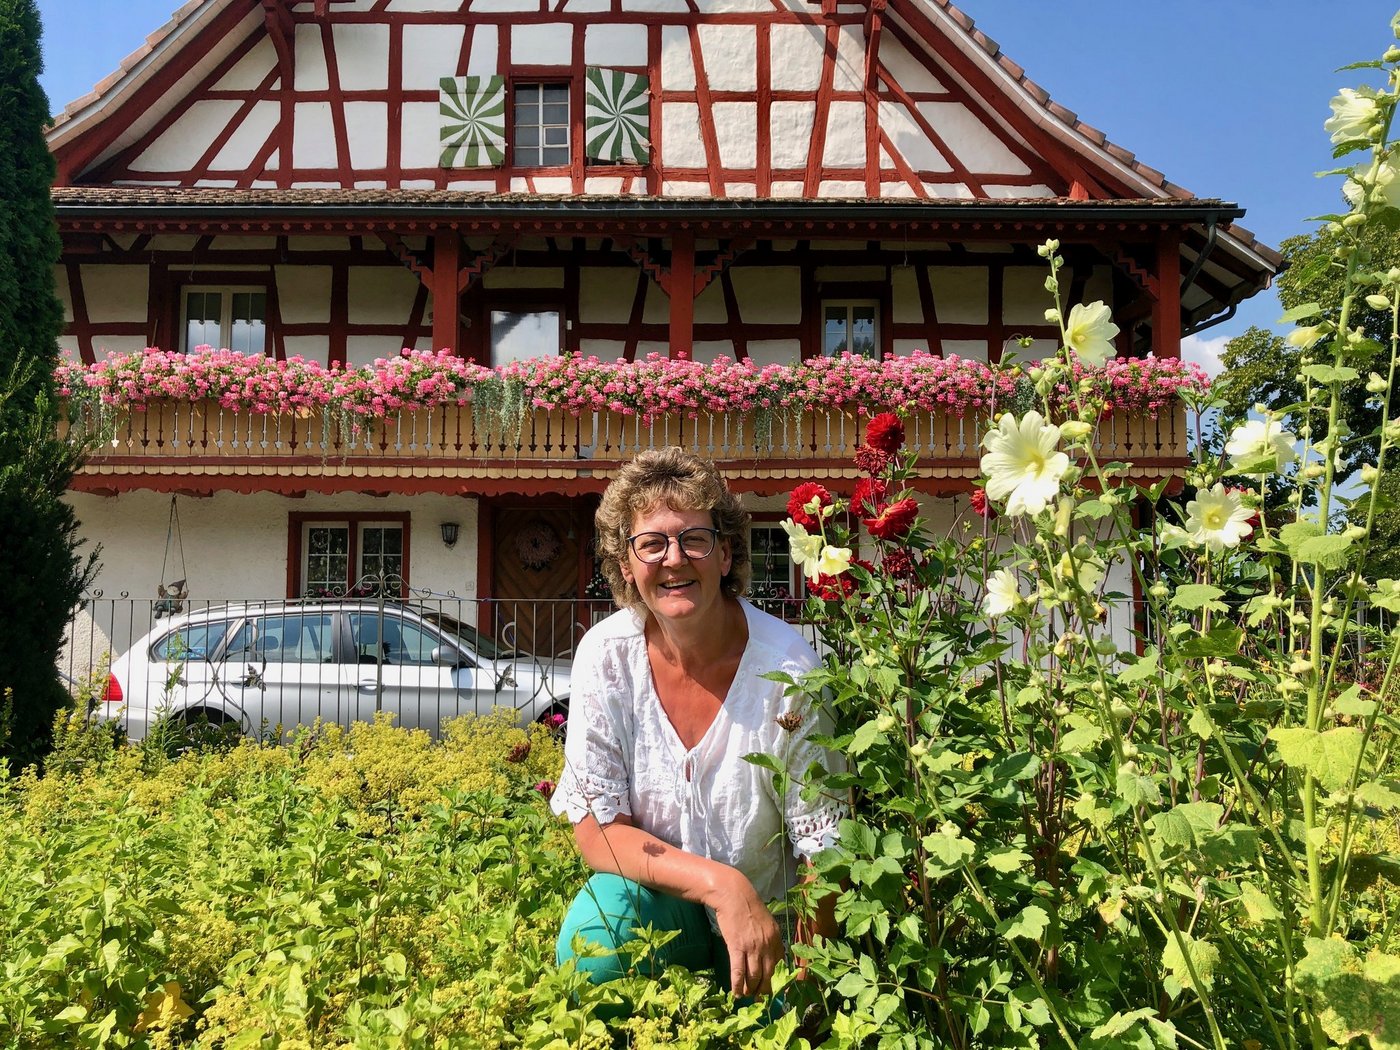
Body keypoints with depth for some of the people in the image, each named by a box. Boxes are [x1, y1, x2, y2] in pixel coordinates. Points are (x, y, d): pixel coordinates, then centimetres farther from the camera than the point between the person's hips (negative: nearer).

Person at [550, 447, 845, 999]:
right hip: (655, 906, 0)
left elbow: (823, 850, -12)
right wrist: (721, 884, -27)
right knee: (601, 916, -28)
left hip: (769, 927, 1)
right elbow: (597, 831, -14)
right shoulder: (606, 655, -14)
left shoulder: (787, 668, -19)